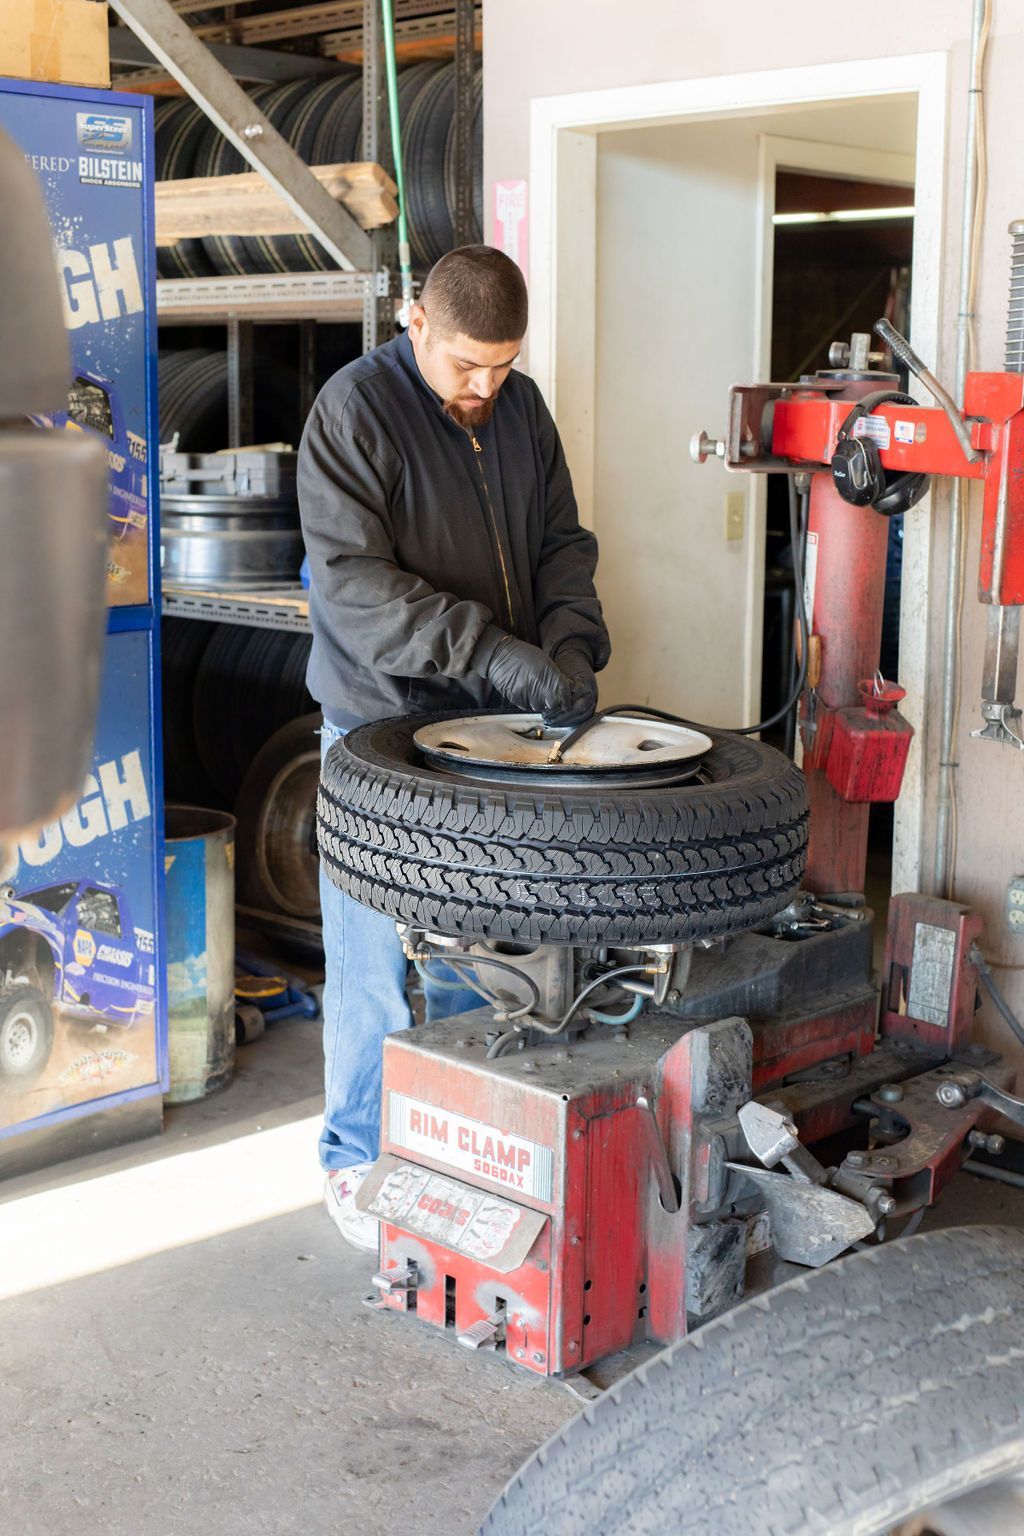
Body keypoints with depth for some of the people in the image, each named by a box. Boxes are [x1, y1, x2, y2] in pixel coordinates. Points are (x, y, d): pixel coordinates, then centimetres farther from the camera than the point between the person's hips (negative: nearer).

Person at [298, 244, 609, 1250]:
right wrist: (495, 652, -28)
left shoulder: (520, 406, 8)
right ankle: (355, 1159, 19)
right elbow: (352, 582, -21)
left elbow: (562, 543, 12)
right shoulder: (354, 409, -13)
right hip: (383, 725, -6)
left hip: (494, 723, 6)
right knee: (375, 962, 2)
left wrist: (571, 642, -8)